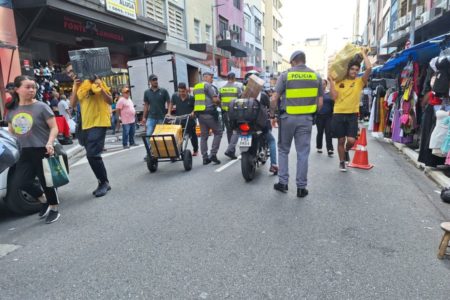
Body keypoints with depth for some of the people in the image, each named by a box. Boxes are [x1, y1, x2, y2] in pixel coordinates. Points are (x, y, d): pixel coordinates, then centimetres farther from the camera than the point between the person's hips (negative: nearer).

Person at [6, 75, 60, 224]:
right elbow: (11, 131, 20)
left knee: (46, 181, 2)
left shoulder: (41, 107, -8)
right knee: (21, 182, 3)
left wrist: (49, 143, -24)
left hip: (42, 150, -5)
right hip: (25, 152, 5)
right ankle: (44, 201, 27)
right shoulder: (12, 110, 7)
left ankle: (54, 209, 20)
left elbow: (54, 128, -10)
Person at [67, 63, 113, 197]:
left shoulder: (94, 80, -3)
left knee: (92, 154, -15)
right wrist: (74, 87, -7)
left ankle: (104, 182, 0)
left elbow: (110, 101, -8)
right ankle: (103, 183, 23)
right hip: (86, 125, 8)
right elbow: (72, 104, 2)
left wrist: (100, 88, -24)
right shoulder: (77, 86, 16)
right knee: (93, 155, 11)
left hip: (99, 123, -8)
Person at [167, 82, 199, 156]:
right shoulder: (175, 96, -5)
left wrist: (193, 112, -20)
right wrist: (169, 113, 3)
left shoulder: (191, 98, -14)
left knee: (192, 135, 12)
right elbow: (171, 104, 12)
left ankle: (195, 150, 30)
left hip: (190, 120, -2)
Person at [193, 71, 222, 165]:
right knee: (218, 132, 2)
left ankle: (205, 157, 9)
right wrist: (218, 103, 7)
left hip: (199, 113, 8)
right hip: (209, 113, -8)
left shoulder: (196, 87, 19)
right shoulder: (209, 86, -6)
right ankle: (213, 154, -5)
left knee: (204, 135, 9)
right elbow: (215, 99, -15)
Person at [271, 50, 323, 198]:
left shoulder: (285, 75, -3)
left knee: (283, 150, 14)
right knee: (303, 153, 5)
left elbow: (274, 99, -7)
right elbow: (320, 102, 6)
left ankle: (283, 182, 15)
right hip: (306, 118, 2)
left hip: (287, 117, -2)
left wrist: (272, 113, 9)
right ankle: (301, 187, 10)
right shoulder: (316, 77, 6)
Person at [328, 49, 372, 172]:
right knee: (341, 140, 8)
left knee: (351, 140, -9)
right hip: (338, 114, 0)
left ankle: (346, 151, 27)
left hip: (352, 115, 0)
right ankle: (342, 162, 24)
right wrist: (331, 81, -6)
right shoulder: (339, 82, 5)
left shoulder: (360, 81, 4)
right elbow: (334, 96, -6)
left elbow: (369, 68, -10)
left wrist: (364, 54, 1)